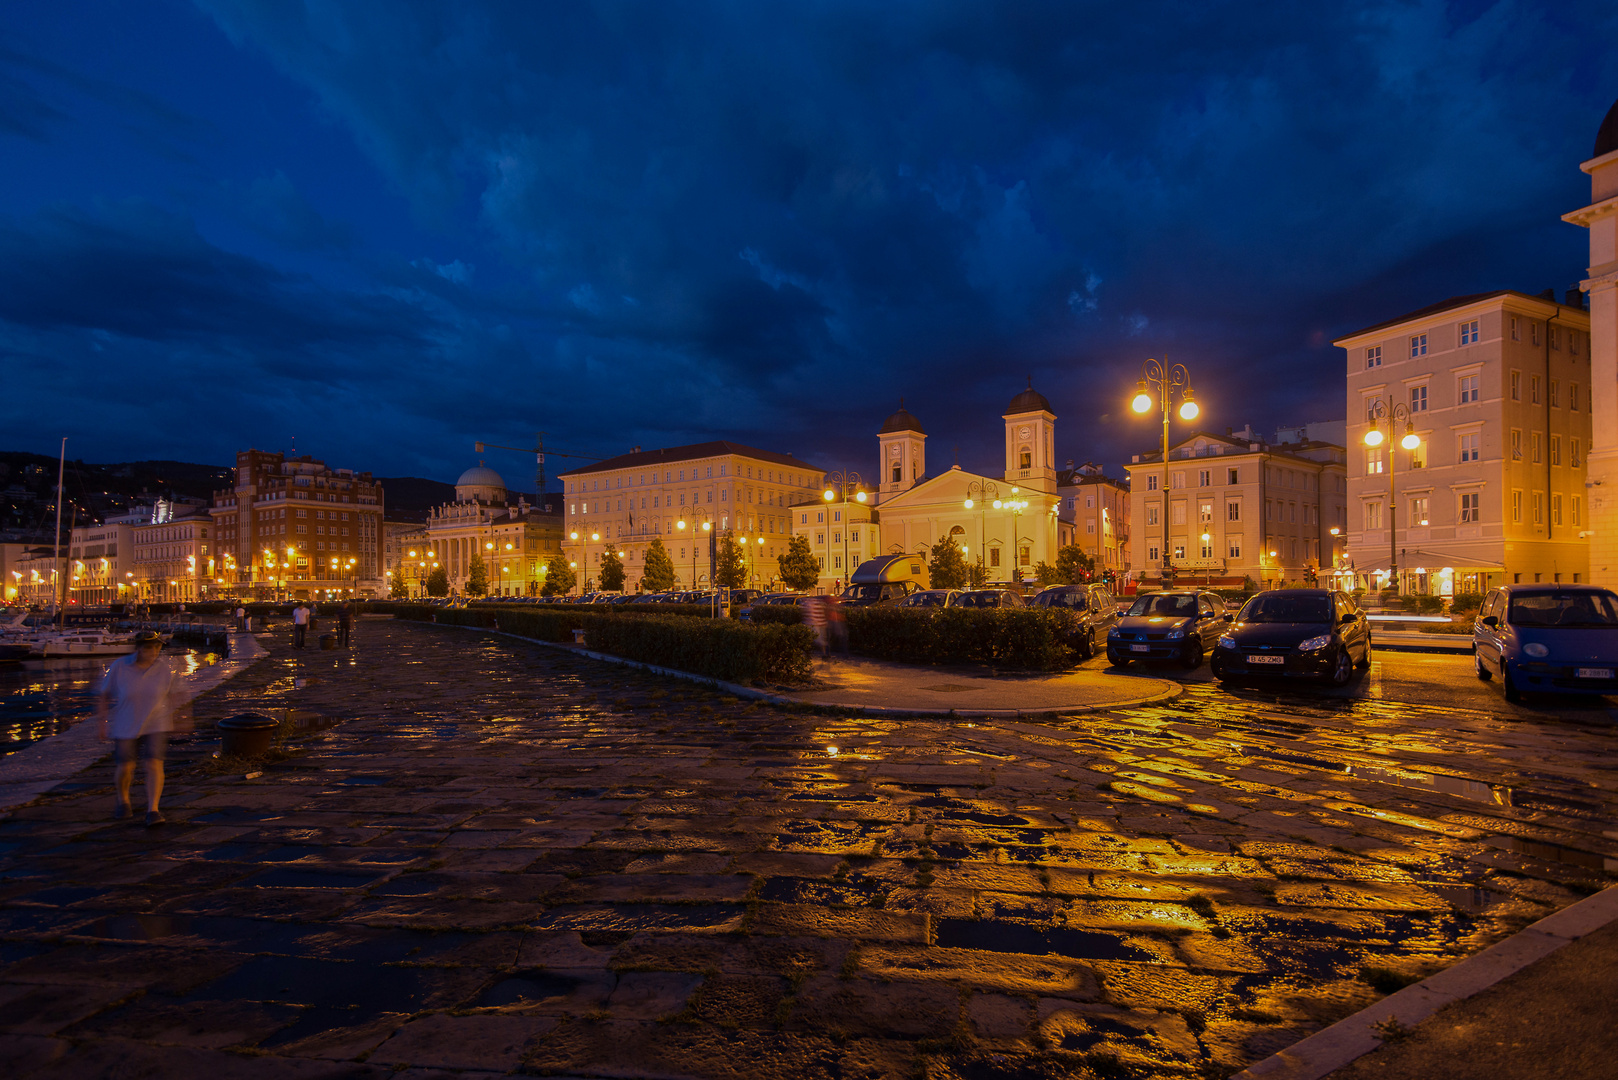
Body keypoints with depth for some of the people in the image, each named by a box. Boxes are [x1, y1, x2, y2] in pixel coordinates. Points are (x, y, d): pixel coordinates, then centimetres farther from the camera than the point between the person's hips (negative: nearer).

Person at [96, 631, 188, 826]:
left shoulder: (165, 669, -8)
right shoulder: (118, 667, -11)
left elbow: (174, 695, 7)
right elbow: (103, 695, 1)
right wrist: (103, 723, 1)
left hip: (156, 726, 0)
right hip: (125, 727, 0)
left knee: (154, 764, -10)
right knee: (124, 767, 8)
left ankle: (152, 810, -4)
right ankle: (123, 801, 39)